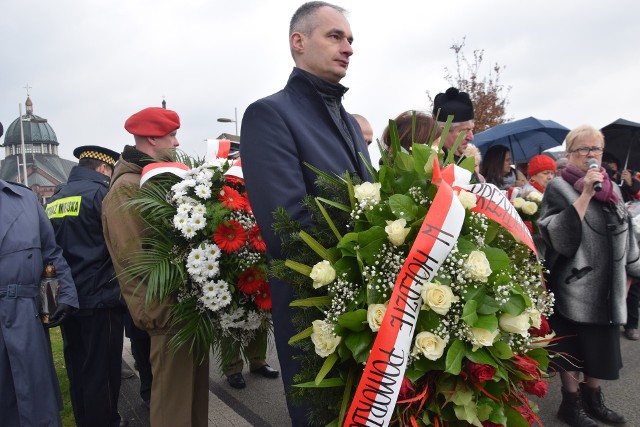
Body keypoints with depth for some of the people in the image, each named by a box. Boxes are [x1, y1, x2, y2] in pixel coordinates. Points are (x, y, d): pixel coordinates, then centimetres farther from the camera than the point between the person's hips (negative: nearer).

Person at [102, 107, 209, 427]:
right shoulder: (127, 187, -14)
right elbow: (133, 259, -20)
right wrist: (165, 312, -20)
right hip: (170, 310, -9)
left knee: (195, 382, 20)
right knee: (173, 392, 5)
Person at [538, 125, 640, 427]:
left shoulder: (612, 189, 10)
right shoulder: (559, 188, -9)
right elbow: (560, 238, -22)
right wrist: (585, 194, -25)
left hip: (606, 287, 6)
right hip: (574, 287, -6)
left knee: (599, 348, 15)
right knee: (573, 350, 5)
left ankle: (593, 400, 32)